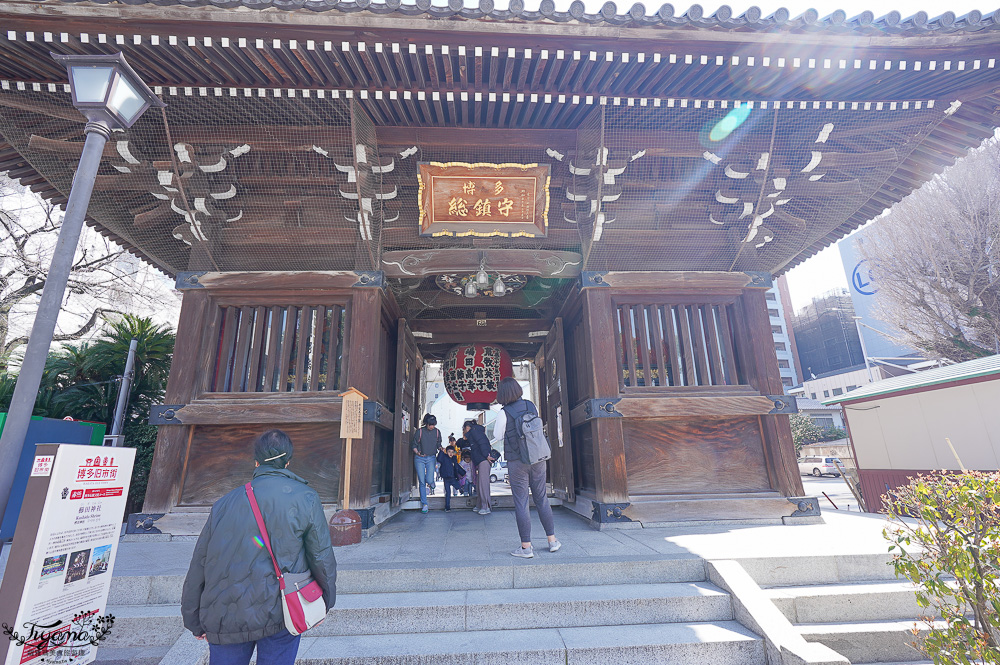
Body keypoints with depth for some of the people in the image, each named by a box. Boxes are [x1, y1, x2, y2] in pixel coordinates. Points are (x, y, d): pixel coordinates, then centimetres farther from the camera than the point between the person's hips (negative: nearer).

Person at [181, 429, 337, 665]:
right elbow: (321, 557, -4)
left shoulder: (224, 504, 4)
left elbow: (198, 564, 10)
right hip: (279, 615, -3)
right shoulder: (305, 498, -7)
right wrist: (326, 601, 12)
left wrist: (194, 622, 22)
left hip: (223, 618, 3)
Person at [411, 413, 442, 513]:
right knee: (422, 482, -3)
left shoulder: (437, 432, 2)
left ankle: (431, 484, 29)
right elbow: (413, 445, 1)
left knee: (429, 480, -11)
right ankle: (424, 504, 9)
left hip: (431, 458, 1)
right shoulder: (419, 432, -6)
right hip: (420, 459, -1)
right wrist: (417, 452, -17)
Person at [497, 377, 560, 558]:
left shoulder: (504, 413, -12)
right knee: (541, 499, 15)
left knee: (521, 503, 3)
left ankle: (526, 547, 9)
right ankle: (552, 540, 23)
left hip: (517, 462, -4)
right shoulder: (531, 405, 1)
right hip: (538, 460, 4)